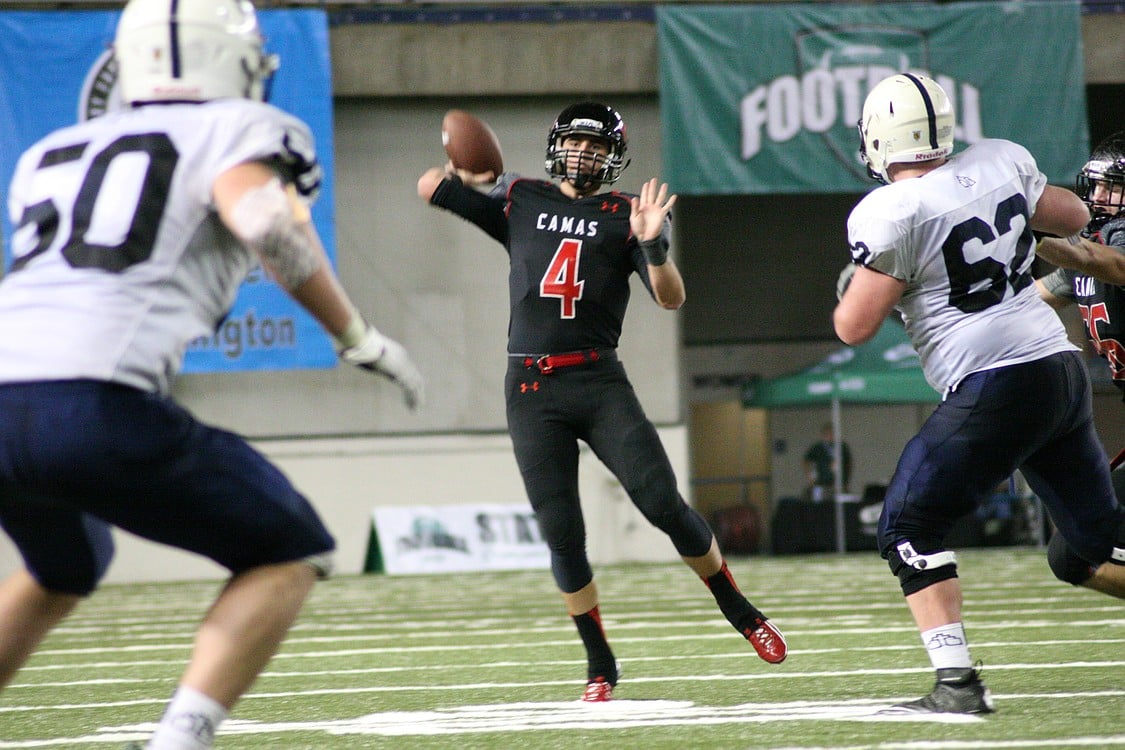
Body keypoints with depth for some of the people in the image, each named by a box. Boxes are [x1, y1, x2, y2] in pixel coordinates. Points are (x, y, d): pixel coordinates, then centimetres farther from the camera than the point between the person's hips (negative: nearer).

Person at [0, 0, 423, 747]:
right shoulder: (237, 132, 11)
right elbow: (264, 221, -10)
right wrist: (357, 337, 0)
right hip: (94, 402, -7)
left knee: (63, 572, 36)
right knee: (289, 555, 12)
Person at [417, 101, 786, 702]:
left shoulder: (624, 216, 6)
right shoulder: (519, 201, 13)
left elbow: (671, 299, -5)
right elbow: (430, 188, 19)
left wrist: (653, 245, -20)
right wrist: (474, 172, 8)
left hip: (599, 383, -1)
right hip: (532, 391, 1)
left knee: (661, 502, -10)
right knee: (562, 534, -1)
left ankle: (737, 610, 11)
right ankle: (600, 668, 10)